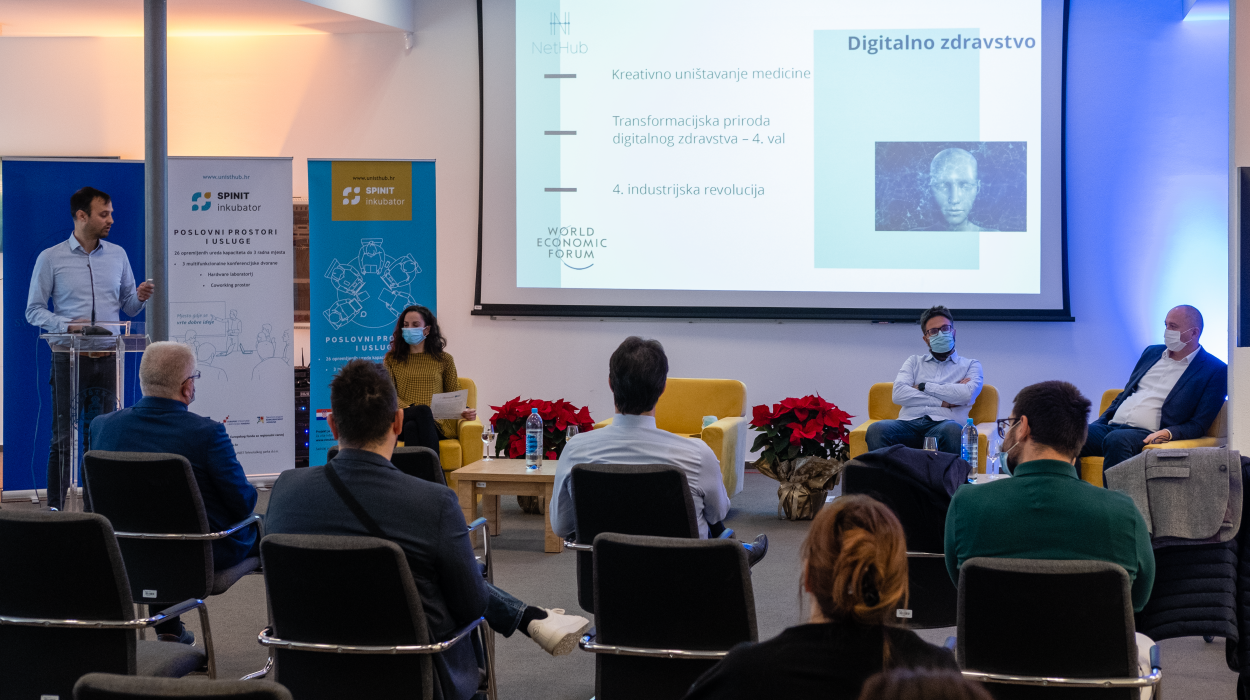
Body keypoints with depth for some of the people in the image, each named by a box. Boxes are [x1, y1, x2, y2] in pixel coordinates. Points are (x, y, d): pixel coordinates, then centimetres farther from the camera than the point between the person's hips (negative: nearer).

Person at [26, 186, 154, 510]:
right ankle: (56, 508, 4)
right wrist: (67, 325, -16)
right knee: (64, 436, -1)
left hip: (108, 358, 3)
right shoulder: (51, 258, 1)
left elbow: (128, 308, 16)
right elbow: (34, 311, 0)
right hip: (69, 358, -3)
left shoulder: (117, 255, 12)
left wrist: (139, 297, -7)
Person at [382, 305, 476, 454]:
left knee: (413, 427, -38)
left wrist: (464, 411, -6)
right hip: (403, 420, 0)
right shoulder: (392, 359, 20)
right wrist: (409, 409, -14)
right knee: (423, 410, -38)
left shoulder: (444, 359, 19)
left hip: (438, 422, 0)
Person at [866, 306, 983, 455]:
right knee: (876, 429, -34)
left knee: (952, 431, -41)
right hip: (909, 423, 2)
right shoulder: (914, 362, 27)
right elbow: (898, 394, 7)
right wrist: (943, 402, 0)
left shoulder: (971, 366, 22)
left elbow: (967, 395, -2)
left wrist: (923, 386, 5)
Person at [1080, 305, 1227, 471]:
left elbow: (1199, 425, -2)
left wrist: (1167, 434, -20)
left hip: (1148, 435, -6)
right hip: (1111, 426, 6)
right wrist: (1099, 424, 10)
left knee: (1116, 439, -40)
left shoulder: (1215, 371, 5)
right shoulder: (1152, 352, 24)